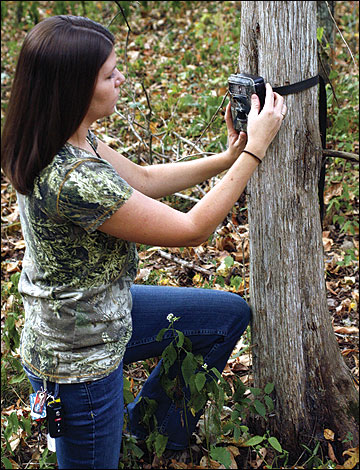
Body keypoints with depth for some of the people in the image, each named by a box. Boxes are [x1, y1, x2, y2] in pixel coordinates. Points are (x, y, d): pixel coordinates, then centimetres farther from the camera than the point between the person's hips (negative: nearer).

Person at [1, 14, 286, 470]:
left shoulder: (72, 141, -8)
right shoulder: (75, 180, -37)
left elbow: (144, 180, 6)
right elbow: (191, 229, -26)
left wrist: (226, 158, -2)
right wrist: (255, 150, -19)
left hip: (102, 311, 9)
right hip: (79, 360, -9)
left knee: (230, 313, 17)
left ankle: (147, 424, 32)